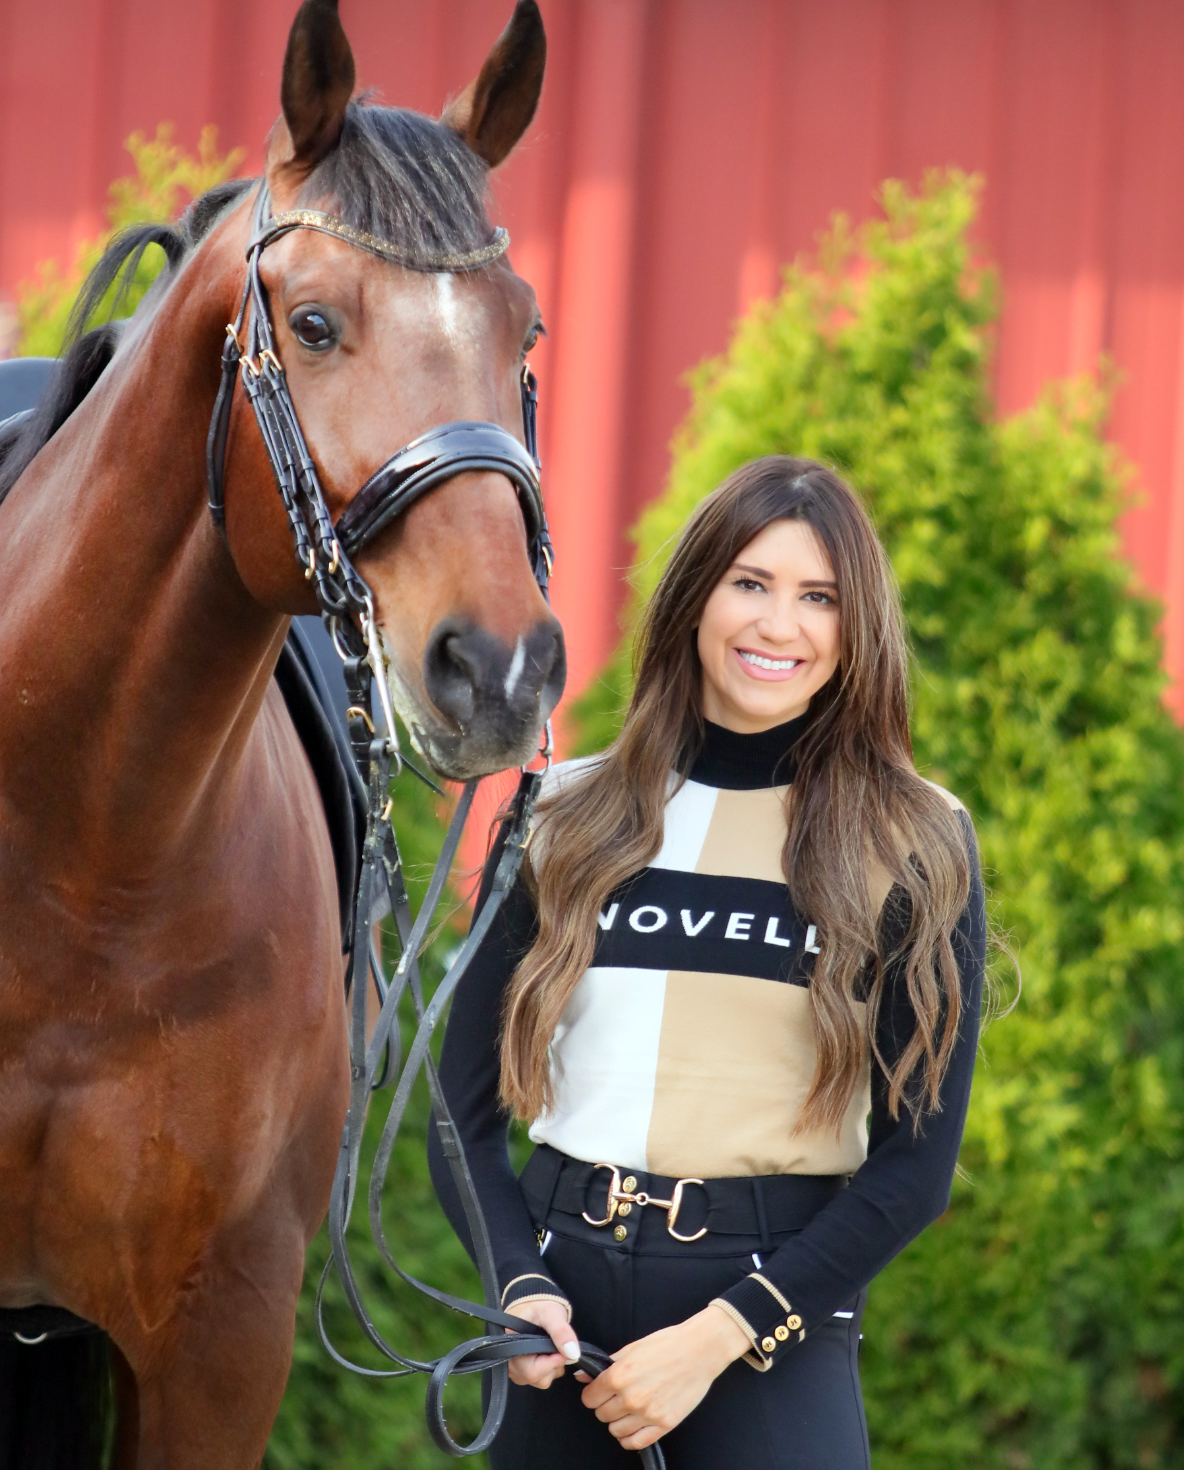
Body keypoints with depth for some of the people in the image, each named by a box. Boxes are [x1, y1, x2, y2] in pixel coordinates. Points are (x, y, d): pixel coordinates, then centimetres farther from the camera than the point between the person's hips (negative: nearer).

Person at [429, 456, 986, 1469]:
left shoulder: (917, 846, 1)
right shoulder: (564, 818, 7)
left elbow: (916, 1159, -3)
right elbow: (466, 1104, 7)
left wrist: (717, 1337, -12)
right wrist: (520, 1285, -10)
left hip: (776, 1317, -2)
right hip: (562, 1282, 2)